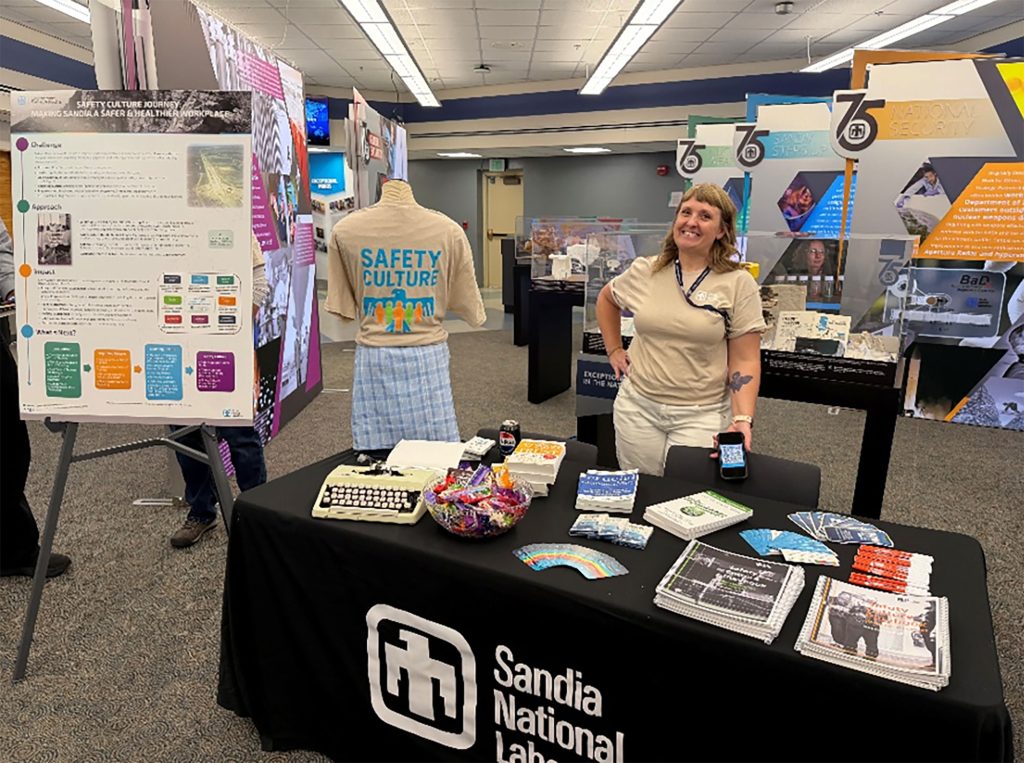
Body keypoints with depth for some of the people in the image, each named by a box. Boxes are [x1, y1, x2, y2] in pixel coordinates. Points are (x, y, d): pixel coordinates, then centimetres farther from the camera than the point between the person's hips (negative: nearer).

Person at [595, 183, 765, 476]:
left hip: (702, 414, -3)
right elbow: (606, 299, 22)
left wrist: (742, 419, -19)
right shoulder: (644, 271, 1)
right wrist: (614, 350, 13)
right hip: (637, 405, 3)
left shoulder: (738, 283, -7)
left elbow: (745, 361, -8)